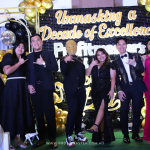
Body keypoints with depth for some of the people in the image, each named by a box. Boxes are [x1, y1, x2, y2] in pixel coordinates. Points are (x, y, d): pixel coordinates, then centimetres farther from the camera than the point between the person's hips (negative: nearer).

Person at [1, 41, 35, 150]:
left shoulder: (25, 60, 17)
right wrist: (19, 63, -7)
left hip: (23, 88, 5)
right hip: (12, 87, -5)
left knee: (22, 111, 5)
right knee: (11, 111, -3)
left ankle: (17, 138, 15)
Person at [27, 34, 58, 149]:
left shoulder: (49, 54, 9)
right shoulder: (29, 56, 15)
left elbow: (55, 68, -2)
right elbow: (28, 72, 9)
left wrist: (44, 63, -13)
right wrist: (29, 85, -4)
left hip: (46, 87, -2)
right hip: (34, 88, 3)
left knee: (50, 114, -2)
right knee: (39, 114, 7)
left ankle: (52, 139, 6)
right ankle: (42, 138, 17)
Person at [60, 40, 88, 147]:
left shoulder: (80, 60, 15)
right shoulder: (64, 60, 1)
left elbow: (83, 73, 16)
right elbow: (64, 72, -16)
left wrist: (83, 84, 6)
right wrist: (65, 61, -30)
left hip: (81, 90, 5)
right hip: (71, 90, -5)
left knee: (79, 112, 8)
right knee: (72, 111, -13)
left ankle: (78, 133, 19)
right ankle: (69, 137, -6)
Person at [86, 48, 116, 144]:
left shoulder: (110, 66, 5)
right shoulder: (94, 66, 17)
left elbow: (113, 78, -3)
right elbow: (87, 74, 6)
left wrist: (112, 90, -15)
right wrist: (92, 65, -7)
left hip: (106, 90, -4)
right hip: (95, 91, 4)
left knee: (102, 106, -29)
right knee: (100, 110, 3)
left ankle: (95, 126, -42)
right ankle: (102, 135, 6)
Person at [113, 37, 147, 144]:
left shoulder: (135, 56, 8)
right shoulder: (116, 62, 9)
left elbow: (142, 70, 0)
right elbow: (116, 78, 7)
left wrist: (135, 64, -19)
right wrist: (119, 90, -4)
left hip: (137, 87, 0)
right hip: (125, 88, 0)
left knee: (137, 111, 4)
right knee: (124, 111, -5)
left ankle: (135, 134, 18)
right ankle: (125, 135, 9)